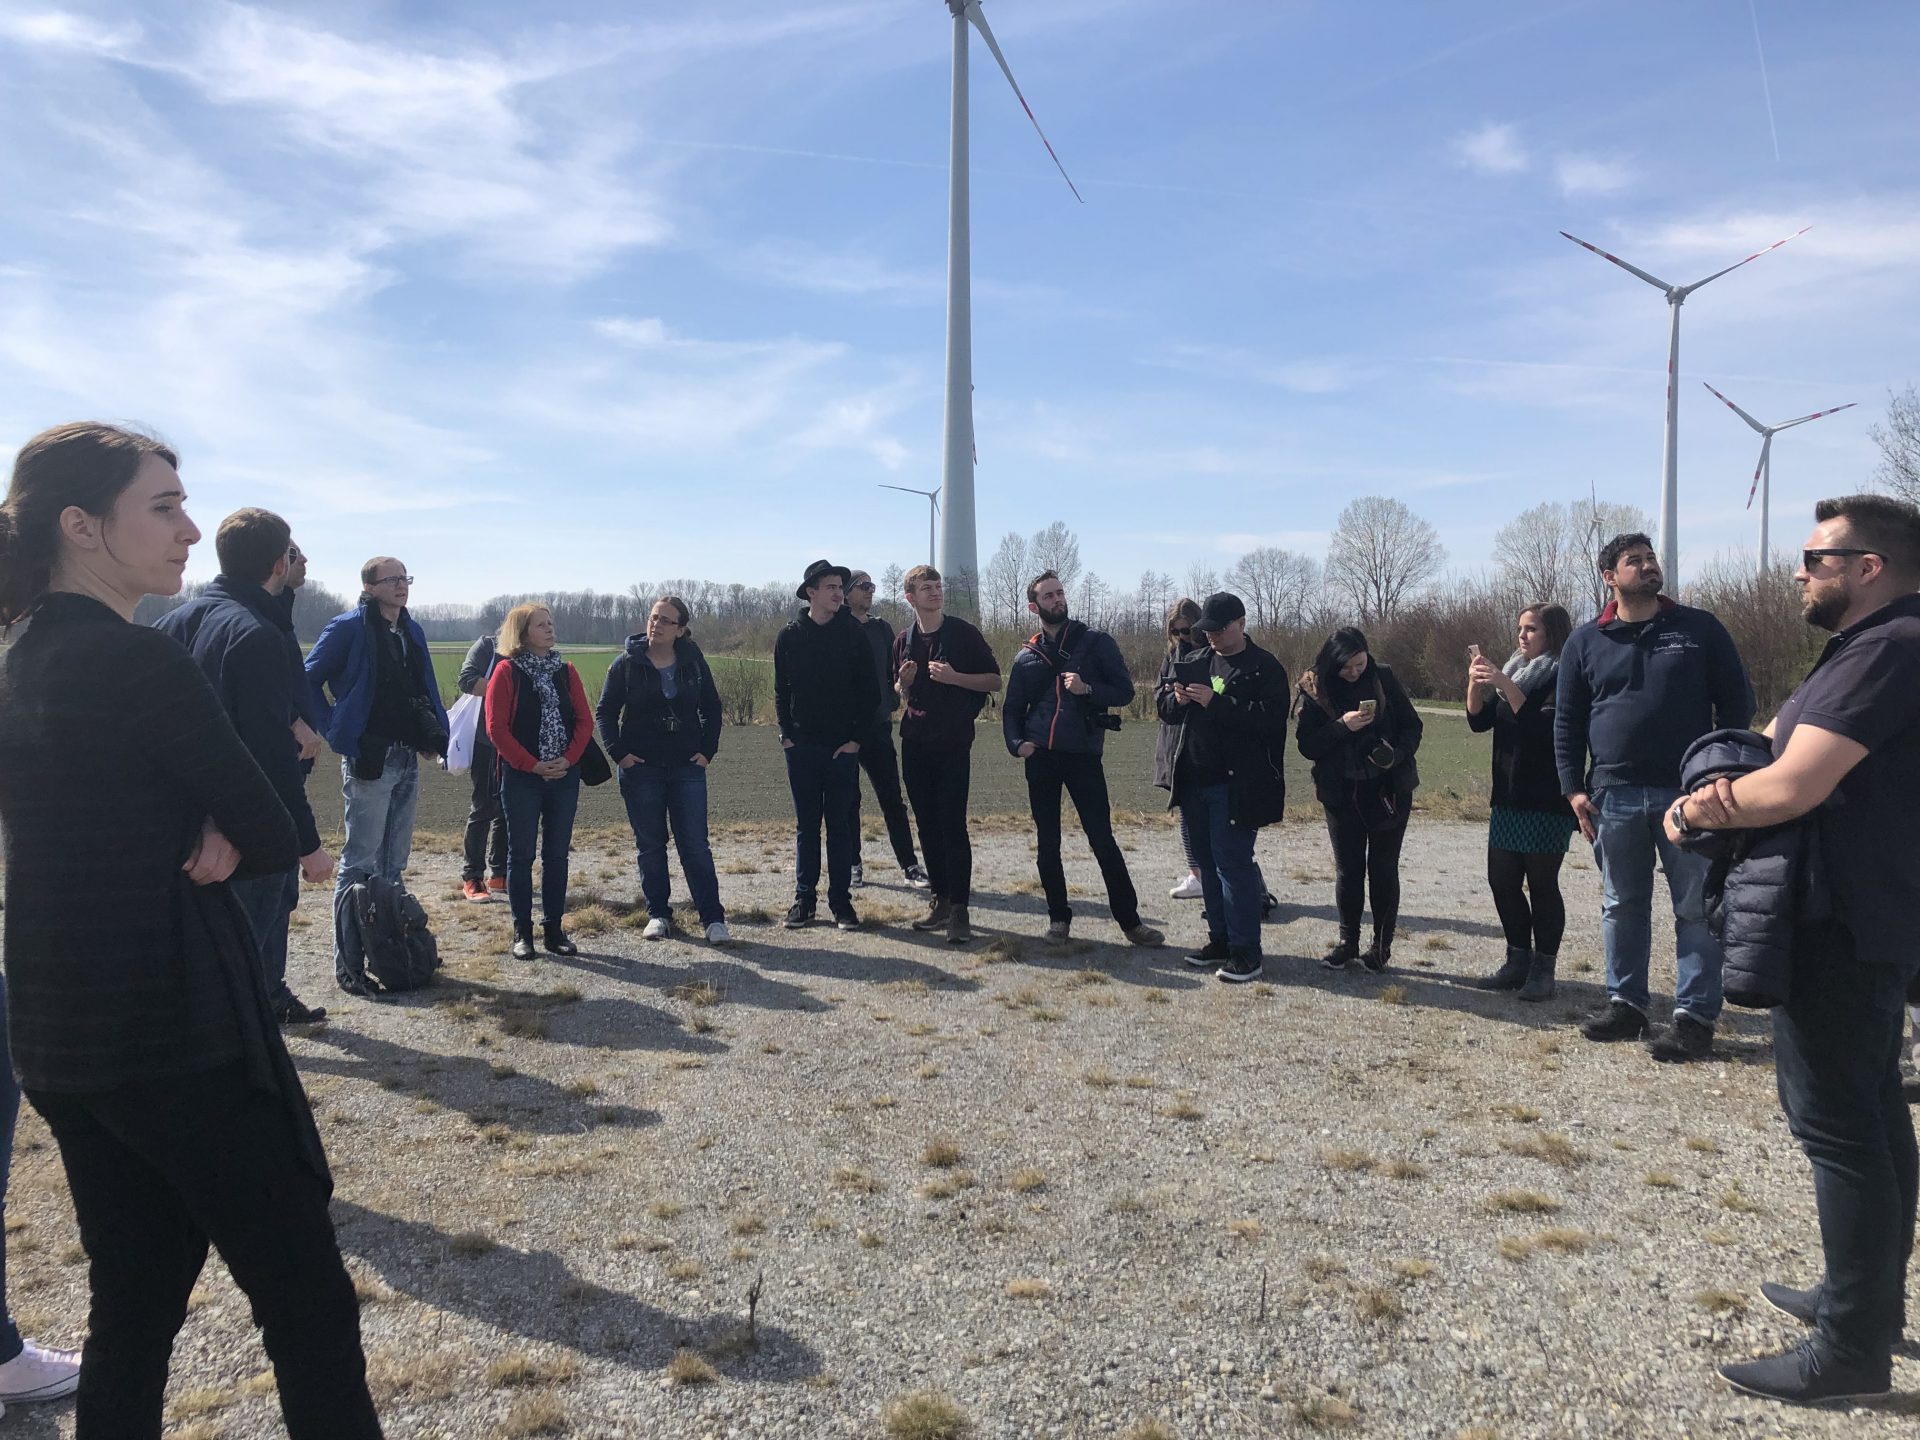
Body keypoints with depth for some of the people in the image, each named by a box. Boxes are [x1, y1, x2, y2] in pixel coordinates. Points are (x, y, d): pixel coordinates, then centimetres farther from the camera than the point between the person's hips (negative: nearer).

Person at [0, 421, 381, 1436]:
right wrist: (213, 845, 3)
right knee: (306, 1302, 2)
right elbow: (274, 838, -14)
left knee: (133, 1302, 18)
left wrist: (185, 842, -6)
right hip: (179, 1036, -9)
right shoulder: (141, 663, -17)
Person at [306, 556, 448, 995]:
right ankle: (348, 965, 4)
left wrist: (435, 736, 8)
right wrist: (336, 731, -9)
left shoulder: (412, 631, 12)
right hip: (369, 759, -7)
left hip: (408, 760, 7)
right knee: (360, 864, -3)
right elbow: (308, 680, -7)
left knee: (394, 862, 14)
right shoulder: (349, 627, -9)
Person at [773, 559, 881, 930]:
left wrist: (858, 738, -5)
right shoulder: (789, 637, 3)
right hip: (801, 747, 1)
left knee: (840, 825, 4)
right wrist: (786, 733, -1)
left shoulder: (853, 636, 0)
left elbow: (870, 691, 1)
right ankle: (804, 899, 14)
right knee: (806, 825, 7)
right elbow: (781, 690, 7)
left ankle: (841, 900, 11)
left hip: (843, 747, -1)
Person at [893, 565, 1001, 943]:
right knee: (927, 826, 8)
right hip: (915, 743, 5)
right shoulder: (903, 641, 11)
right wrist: (905, 683, -2)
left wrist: (953, 677, -15)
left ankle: (960, 910, -6)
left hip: (953, 744, -5)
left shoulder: (963, 634, -2)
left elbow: (994, 681, -1)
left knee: (953, 826, -9)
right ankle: (940, 901, 16)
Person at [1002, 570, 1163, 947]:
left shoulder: (1096, 643, 4)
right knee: (1047, 843, 8)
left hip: (1084, 756, -3)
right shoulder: (1026, 657, 12)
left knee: (1102, 839, -5)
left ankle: (1129, 919, 4)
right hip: (1041, 758, 3)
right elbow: (1012, 710, 16)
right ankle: (1058, 916, 21)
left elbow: (1124, 690, 0)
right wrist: (1017, 743, -2)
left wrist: (1088, 689, -17)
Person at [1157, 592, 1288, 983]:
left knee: (1233, 863, -7)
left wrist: (1216, 703, -22)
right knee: (1207, 863, 13)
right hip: (1193, 781, 7)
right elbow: (1162, 704, 17)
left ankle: (1246, 951, 1)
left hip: (1236, 785, -7)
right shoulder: (1193, 663, 14)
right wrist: (1176, 699, -7)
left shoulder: (1265, 669, -6)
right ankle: (1220, 939, 25)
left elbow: (1270, 718, -18)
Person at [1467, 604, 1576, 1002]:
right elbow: (1479, 721, 9)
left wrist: (1505, 686, -24)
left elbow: (1544, 724, -22)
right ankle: (1518, 961, 20)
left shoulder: (1564, 678, -8)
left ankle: (1543, 970, 7)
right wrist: (1475, 683, -7)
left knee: (1541, 883, -2)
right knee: (1502, 880, 9)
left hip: (1547, 801, -7)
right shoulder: (1513, 672, 14)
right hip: (1508, 796, 8)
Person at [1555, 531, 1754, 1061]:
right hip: (1614, 797, 2)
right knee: (1622, 907, 10)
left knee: (1697, 909, 2)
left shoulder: (1701, 629, 4)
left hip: (1690, 794, -2)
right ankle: (1625, 1003, 22)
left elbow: (1737, 703, 5)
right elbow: (1567, 723, 9)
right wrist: (1574, 789, 1)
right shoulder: (1585, 642, 7)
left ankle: (1696, 1017, 9)